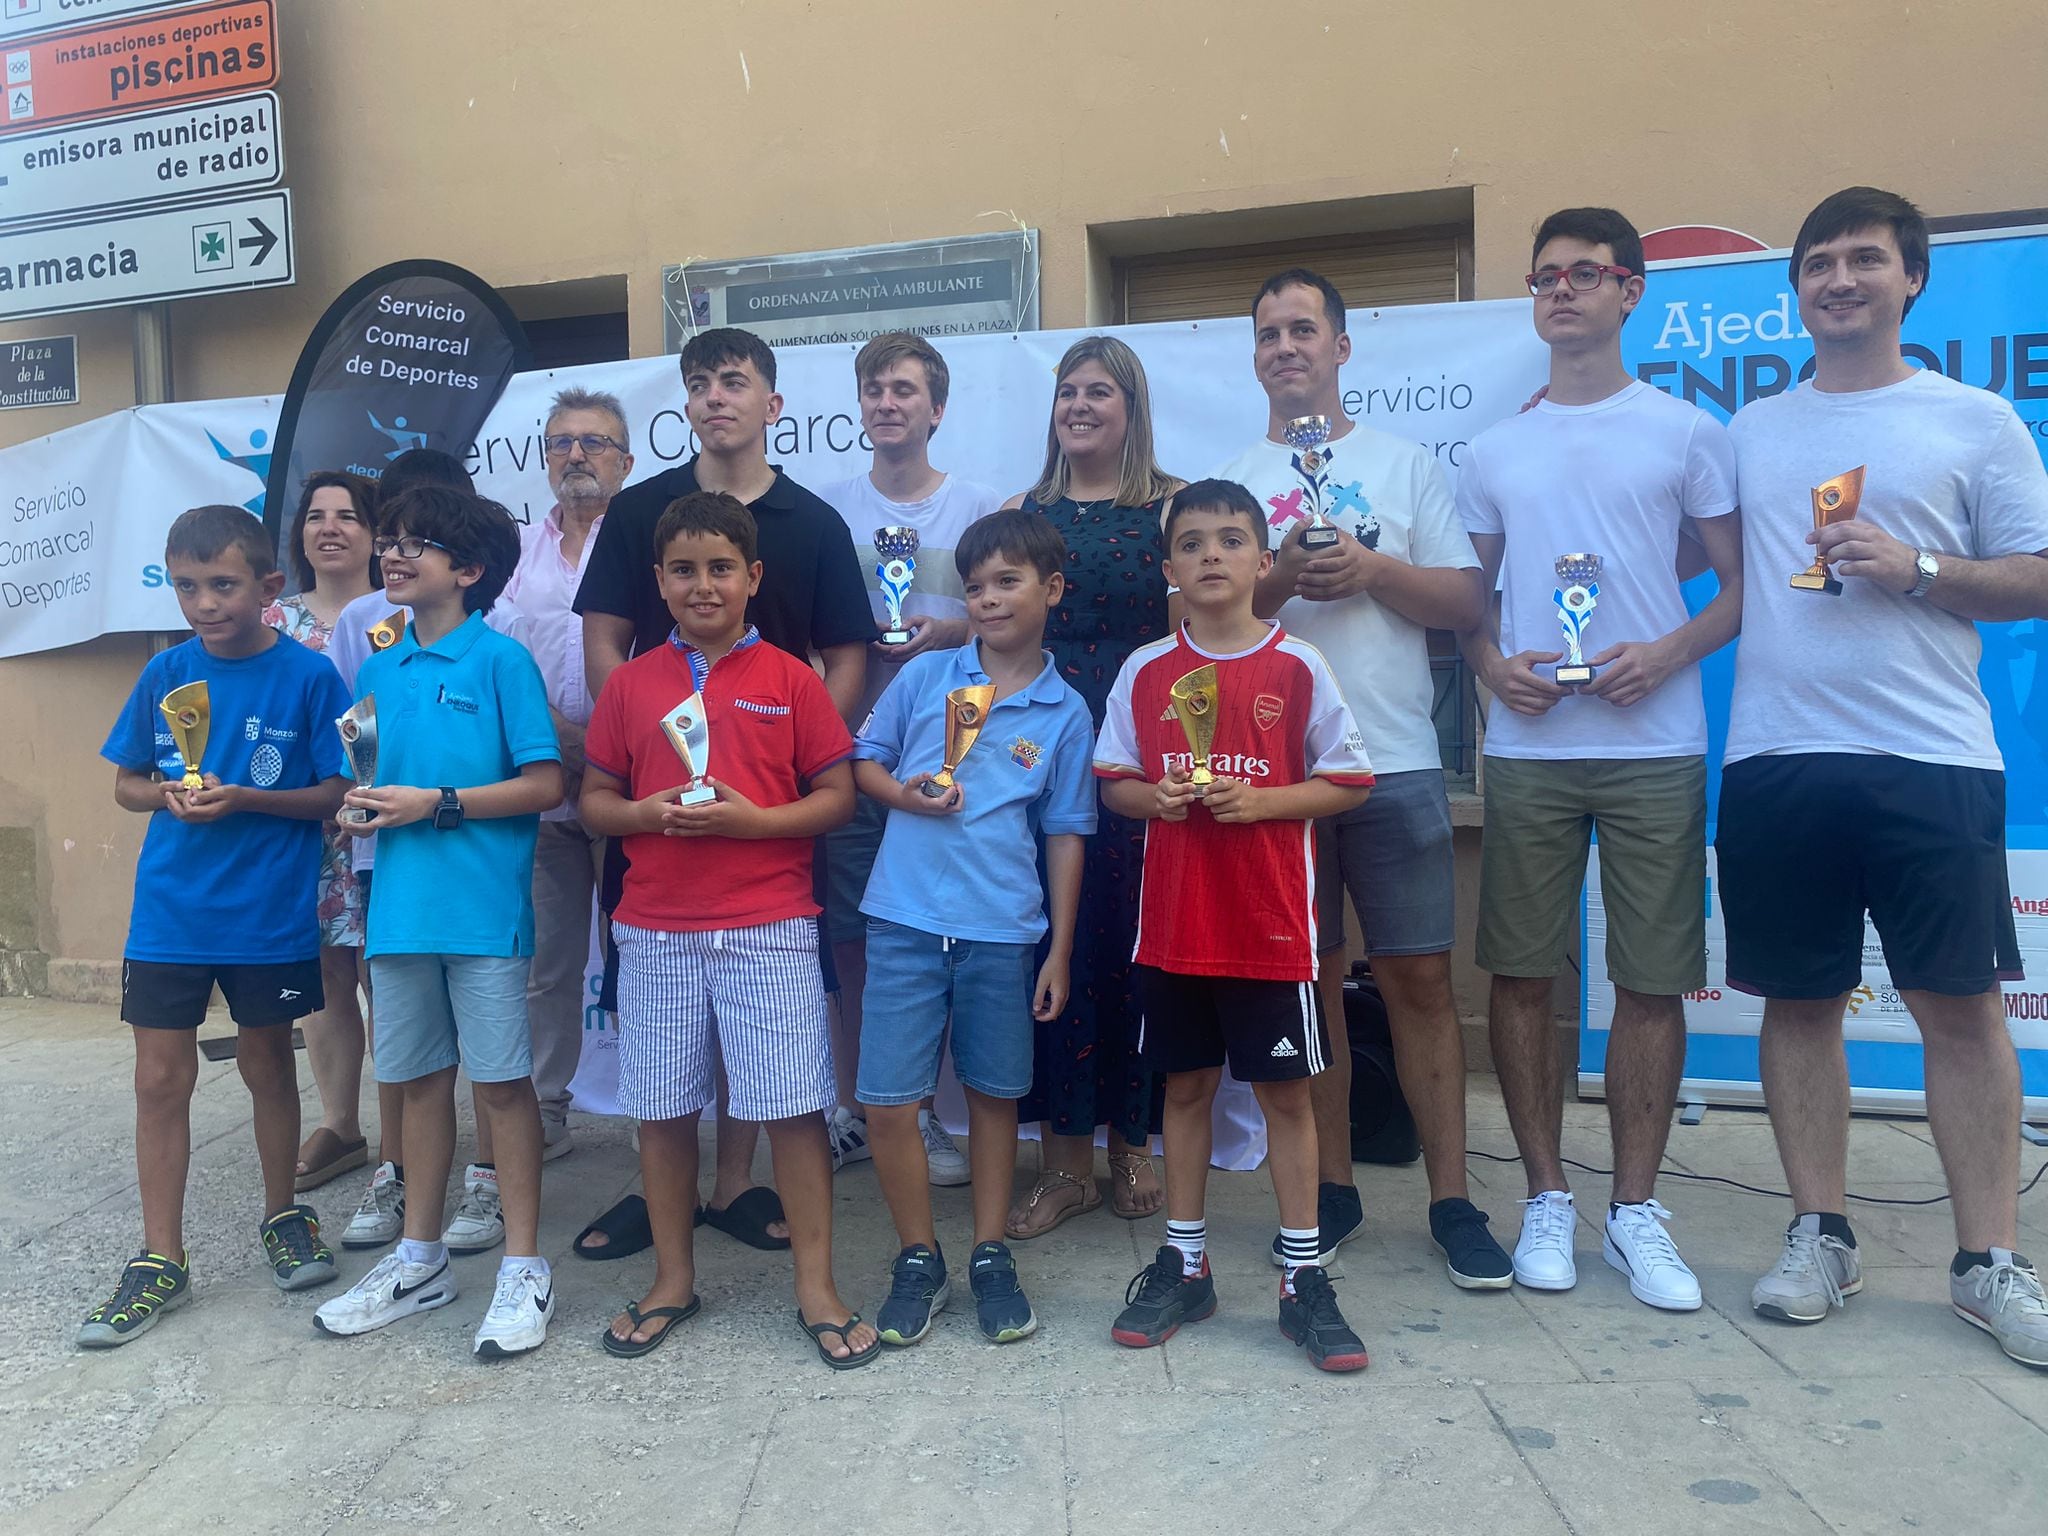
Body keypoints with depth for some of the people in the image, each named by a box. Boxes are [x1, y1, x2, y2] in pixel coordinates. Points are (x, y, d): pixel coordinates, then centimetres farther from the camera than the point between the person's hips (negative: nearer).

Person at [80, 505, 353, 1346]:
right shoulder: (165, 673, 1)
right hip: (169, 912, 3)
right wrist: (167, 795, -11)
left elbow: (339, 793, -7)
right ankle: (160, 1260, 19)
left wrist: (245, 799, -19)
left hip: (269, 913, -2)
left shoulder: (308, 676, -8)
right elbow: (125, 783, 10)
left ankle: (283, 1217, 33)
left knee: (268, 1064, 13)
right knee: (160, 1080, 6)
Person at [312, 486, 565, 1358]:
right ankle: (419, 1260, 30)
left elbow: (546, 785, -11)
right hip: (399, 904, 6)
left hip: (483, 905, -6)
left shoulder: (500, 660, -6)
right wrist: (363, 808, 0)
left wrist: (437, 803, -16)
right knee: (420, 1080, 15)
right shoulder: (379, 672, 13)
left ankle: (523, 1269, 14)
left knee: (501, 1082, 1)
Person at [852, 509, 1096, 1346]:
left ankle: (991, 1258, 30)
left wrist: (1060, 950, 3)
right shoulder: (923, 676, 3)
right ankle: (918, 1259, 21)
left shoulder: (1066, 713, 2)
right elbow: (863, 760, 12)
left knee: (994, 1096, 13)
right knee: (888, 1102, -1)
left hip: (1004, 932, 0)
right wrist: (901, 792, -11)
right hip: (906, 921, 0)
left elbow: (1066, 835, 5)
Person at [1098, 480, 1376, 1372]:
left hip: (1271, 920, -2)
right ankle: (1184, 1264, 26)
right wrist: (1154, 797, -12)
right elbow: (1113, 781, 9)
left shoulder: (1297, 668, -2)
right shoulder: (1145, 671, 4)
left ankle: (1304, 1279, 18)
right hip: (1173, 920, 2)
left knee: (1284, 1092, 5)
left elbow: (1348, 780, 0)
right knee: (1186, 1086, 12)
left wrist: (1263, 800, -16)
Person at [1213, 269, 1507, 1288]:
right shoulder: (1229, 482, 12)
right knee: (1309, 979, 7)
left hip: (1396, 758, -1)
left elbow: (1464, 602, 5)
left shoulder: (1405, 464, 11)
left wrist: (1372, 568, -10)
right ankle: (1332, 1190, 20)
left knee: (1420, 978, 0)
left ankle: (1451, 1200, 11)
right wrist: (1279, 579, -12)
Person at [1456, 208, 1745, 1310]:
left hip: (1653, 745, -1)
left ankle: (1636, 1210, 16)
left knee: (1653, 981, 2)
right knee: (1522, 974, 3)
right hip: (1526, 750, 2)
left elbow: (1743, 581, 6)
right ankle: (1546, 1198, 17)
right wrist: (1493, 665, -2)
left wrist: (1668, 653, -12)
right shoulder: (1494, 451, 13)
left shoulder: (1686, 433, 6)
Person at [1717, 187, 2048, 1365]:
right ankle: (1821, 1236, 19)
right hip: (1777, 758, 2)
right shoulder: (1751, 431, 15)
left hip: (1932, 757, -2)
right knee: (1800, 1000, 7)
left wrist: (1918, 570, -12)